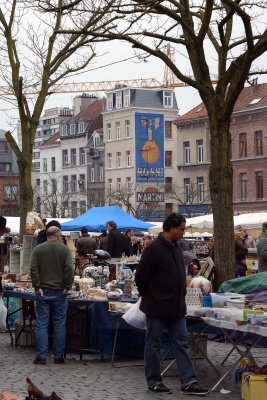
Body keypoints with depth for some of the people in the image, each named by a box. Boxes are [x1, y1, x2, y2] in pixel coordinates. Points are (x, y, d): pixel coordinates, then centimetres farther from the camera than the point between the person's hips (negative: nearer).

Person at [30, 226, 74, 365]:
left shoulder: (37, 249, 2)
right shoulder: (64, 249, -2)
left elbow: (33, 269, -7)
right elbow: (69, 269, -11)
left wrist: (37, 287, -4)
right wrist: (67, 287, -5)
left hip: (43, 291, 1)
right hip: (59, 291, -1)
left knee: (42, 324, 4)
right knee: (59, 324, 6)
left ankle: (41, 356, 0)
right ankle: (58, 356, 8)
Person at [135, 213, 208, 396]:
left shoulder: (177, 247, 9)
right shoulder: (154, 249, -17)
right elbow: (141, 277, -13)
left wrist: (181, 297, 15)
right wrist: (148, 296, -1)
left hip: (176, 307, 8)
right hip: (157, 307, -8)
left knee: (182, 343, 6)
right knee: (154, 344, 5)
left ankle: (189, 382, 8)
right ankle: (154, 381, 15)